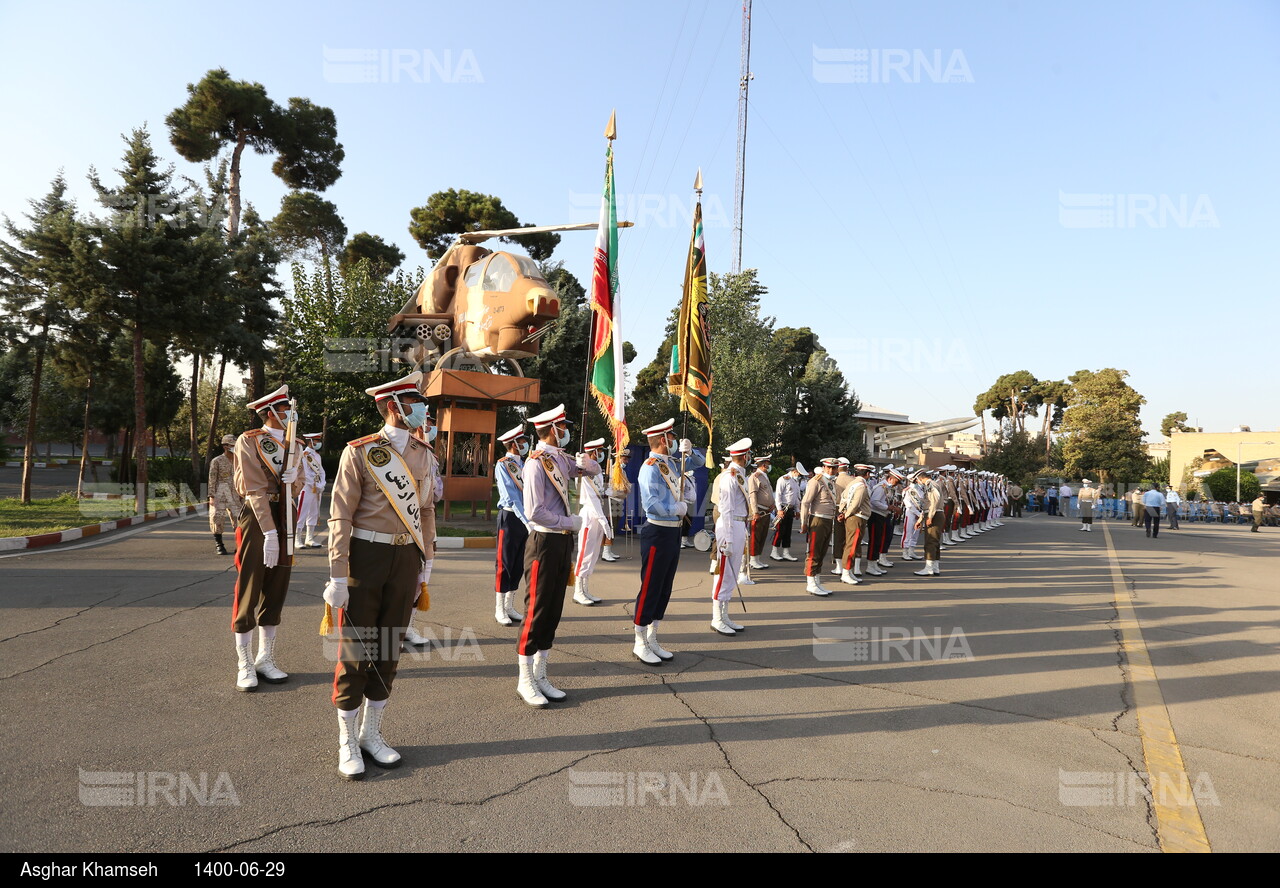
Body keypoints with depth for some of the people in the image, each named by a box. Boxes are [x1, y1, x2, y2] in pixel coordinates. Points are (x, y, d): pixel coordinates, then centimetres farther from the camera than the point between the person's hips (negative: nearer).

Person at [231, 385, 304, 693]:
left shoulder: (294, 445, 12)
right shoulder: (249, 441, -7)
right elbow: (255, 489, -14)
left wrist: (295, 478, -8)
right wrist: (269, 532, -20)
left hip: (286, 518, 6)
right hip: (256, 518, -6)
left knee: (276, 591, 10)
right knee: (249, 592, -1)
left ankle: (265, 659, 20)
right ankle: (244, 665, 8)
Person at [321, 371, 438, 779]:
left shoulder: (423, 453, 6)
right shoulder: (359, 452, -9)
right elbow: (340, 516, -10)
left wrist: (425, 565, 10)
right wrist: (338, 577, -13)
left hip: (406, 559, 5)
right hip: (366, 556, -4)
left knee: (390, 648, 12)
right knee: (355, 649, 4)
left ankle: (371, 733, 28)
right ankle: (347, 741, 20)